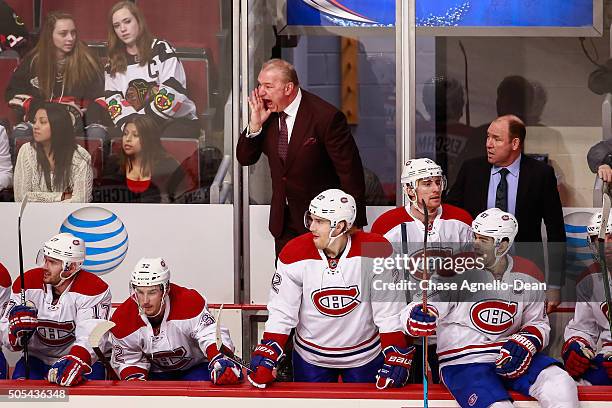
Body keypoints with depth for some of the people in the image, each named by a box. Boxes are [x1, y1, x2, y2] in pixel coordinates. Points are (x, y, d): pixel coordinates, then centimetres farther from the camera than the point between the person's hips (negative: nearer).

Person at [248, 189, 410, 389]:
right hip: (310, 359, 1)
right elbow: (281, 313, -8)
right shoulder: (295, 254, -15)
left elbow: (390, 312, -14)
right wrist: (266, 358, -15)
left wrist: (395, 360, -16)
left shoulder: (375, 250, -19)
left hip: (364, 358, -1)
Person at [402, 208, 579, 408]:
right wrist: (417, 319, -33)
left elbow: (538, 323, 17)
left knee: (560, 383, -20)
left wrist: (525, 343, -5)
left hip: (510, 357, 4)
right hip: (463, 362, -4)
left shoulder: (528, 277, 6)